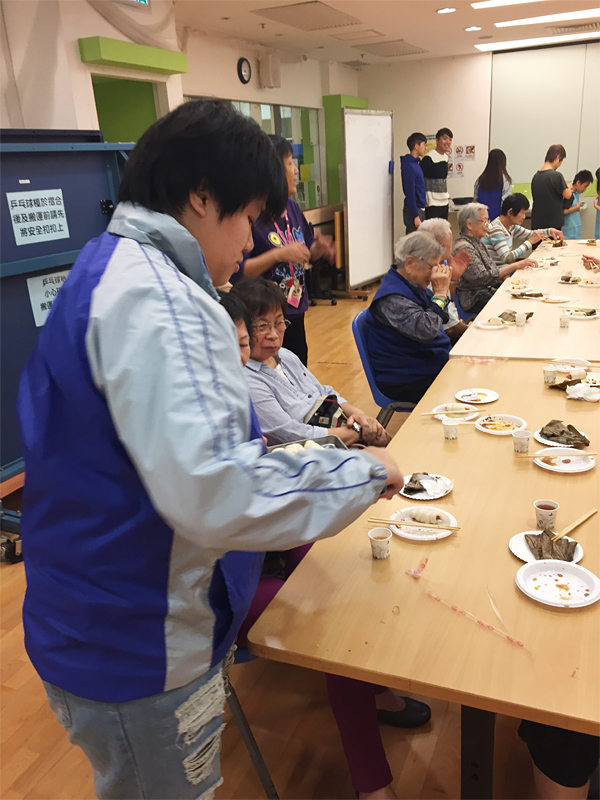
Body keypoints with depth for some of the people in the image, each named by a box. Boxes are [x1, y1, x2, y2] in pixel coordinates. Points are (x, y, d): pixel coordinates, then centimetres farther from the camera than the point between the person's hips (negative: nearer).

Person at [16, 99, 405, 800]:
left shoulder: (110, 268, 8)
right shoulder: (155, 301, -27)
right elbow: (210, 493, -36)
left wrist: (251, 450, 14)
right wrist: (362, 472, -23)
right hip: (137, 652, -9)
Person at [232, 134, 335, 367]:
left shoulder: (292, 207, 6)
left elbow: (306, 254, 18)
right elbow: (236, 272, -22)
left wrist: (319, 249, -4)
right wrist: (278, 254, -27)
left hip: (296, 312, 7)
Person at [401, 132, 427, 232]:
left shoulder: (416, 164, 13)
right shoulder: (409, 166, -16)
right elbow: (410, 193, -19)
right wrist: (415, 216, -21)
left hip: (420, 209, 9)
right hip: (413, 210, -9)